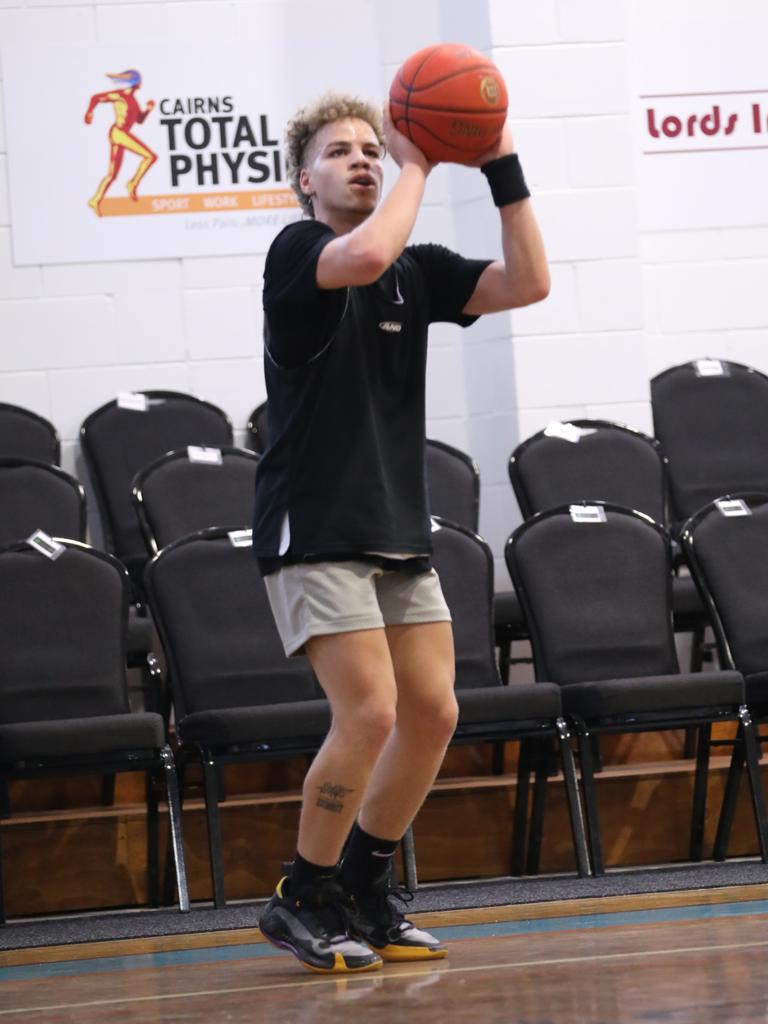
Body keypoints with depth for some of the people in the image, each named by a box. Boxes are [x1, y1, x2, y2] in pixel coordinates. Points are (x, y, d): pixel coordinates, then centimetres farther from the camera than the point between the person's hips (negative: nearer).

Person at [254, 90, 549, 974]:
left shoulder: (419, 271, 12)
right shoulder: (296, 251, -6)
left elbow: (527, 282, 1)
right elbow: (365, 255, -28)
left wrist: (502, 168, -4)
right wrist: (417, 165, -14)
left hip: (398, 531, 7)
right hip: (313, 532, -7)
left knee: (432, 712, 2)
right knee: (370, 712, -16)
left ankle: (364, 889, 19)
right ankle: (302, 900, 1)